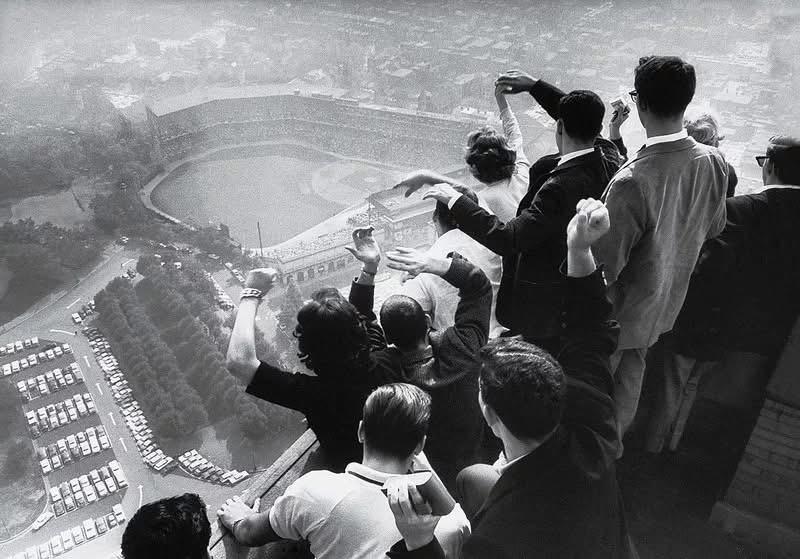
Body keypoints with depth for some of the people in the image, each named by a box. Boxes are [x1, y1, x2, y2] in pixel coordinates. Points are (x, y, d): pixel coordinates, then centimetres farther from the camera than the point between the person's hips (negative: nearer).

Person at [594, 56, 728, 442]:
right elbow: (714, 228, 4)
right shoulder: (714, 162, -13)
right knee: (630, 379, 28)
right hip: (666, 303, 7)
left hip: (621, 309, -6)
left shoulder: (631, 182, -35)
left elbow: (606, 263, -27)